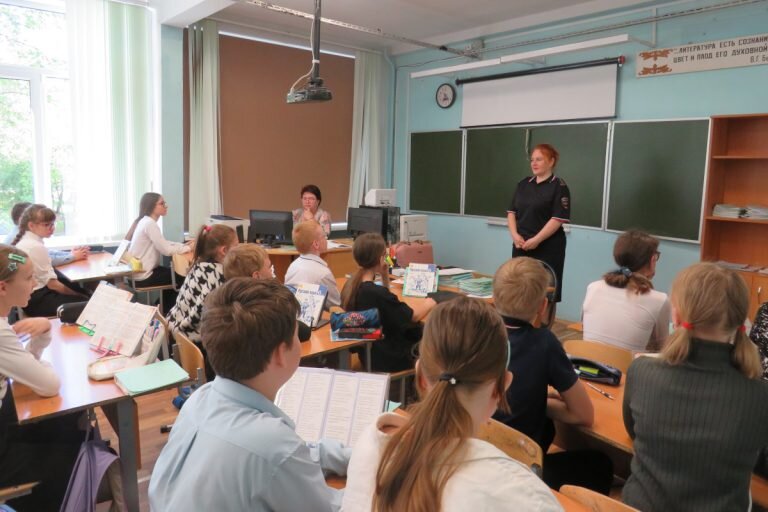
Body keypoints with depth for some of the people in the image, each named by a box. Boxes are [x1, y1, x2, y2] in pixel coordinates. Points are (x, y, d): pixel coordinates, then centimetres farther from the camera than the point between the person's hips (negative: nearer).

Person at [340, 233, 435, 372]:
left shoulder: (350, 286, -4)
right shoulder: (377, 293, -29)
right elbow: (414, 316, -15)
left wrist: (385, 276, 1)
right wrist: (429, 304, 4)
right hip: (387, 360, -8)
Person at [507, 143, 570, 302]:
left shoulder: (559, 186, -4)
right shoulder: (523, 184, 13)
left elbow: (558, 219, -12)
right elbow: (512, 211, 12)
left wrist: (536, 240, -17)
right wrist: (515, 235, -4)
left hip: (547, 248, -5)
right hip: (521, 246, 5)